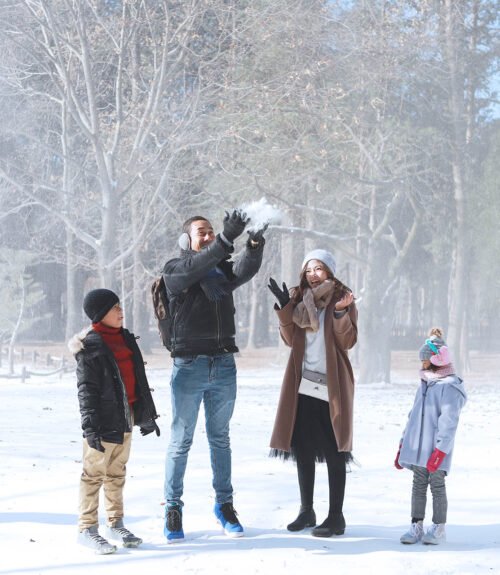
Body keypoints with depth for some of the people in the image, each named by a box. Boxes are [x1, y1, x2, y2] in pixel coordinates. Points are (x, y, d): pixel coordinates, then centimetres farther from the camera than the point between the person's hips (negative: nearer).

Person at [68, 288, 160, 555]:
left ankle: (115, 524, 23)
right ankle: (87, 528, 2)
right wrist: (90, 426, -20)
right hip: (104, 421, -8)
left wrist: (147, 415, 21)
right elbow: (86, 389, -14)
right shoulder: (90, 345, -11)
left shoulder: (125, 339, 13)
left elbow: (138, 379, 20)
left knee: (117, 472, 15)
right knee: (94, 473, -4)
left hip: (126, 418, 8)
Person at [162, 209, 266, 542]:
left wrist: (256, 242, -32)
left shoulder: (223, 269, 9)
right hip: (189, 366, -4)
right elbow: (197, 265, -24)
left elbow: (246, 269, -12)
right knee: (181, 441, 1)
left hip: (224, 365, 4)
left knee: (220, 438, 13)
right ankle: (173, 509, 9)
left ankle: (225, 505, 21)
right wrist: (227, 239, -36)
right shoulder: (175, 270, -2)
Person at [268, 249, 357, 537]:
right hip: (304, 385, 5)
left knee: (333, 453, -3)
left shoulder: (343, 298, 0)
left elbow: (349, 341, -9)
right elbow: (290, 339, 4)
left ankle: (336, 516, 1)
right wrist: (285, 308, -8)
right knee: (303, 450, 10)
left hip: (332, 386, -5)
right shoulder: (299, 299, 11)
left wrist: (341, 313, -23)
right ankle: (306, 511, 22)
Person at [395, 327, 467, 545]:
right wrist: (403, 445, 19)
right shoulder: (425, 384, 15)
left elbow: (448, 421, -18)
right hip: (417, 447, 7)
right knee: (418, 485, 9)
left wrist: (440, 450, -22)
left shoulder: (450, 387, -12)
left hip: (436, 450, -7)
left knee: (437, 486, 1)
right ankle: (416, 526, 14)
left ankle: (438, 528, 10)